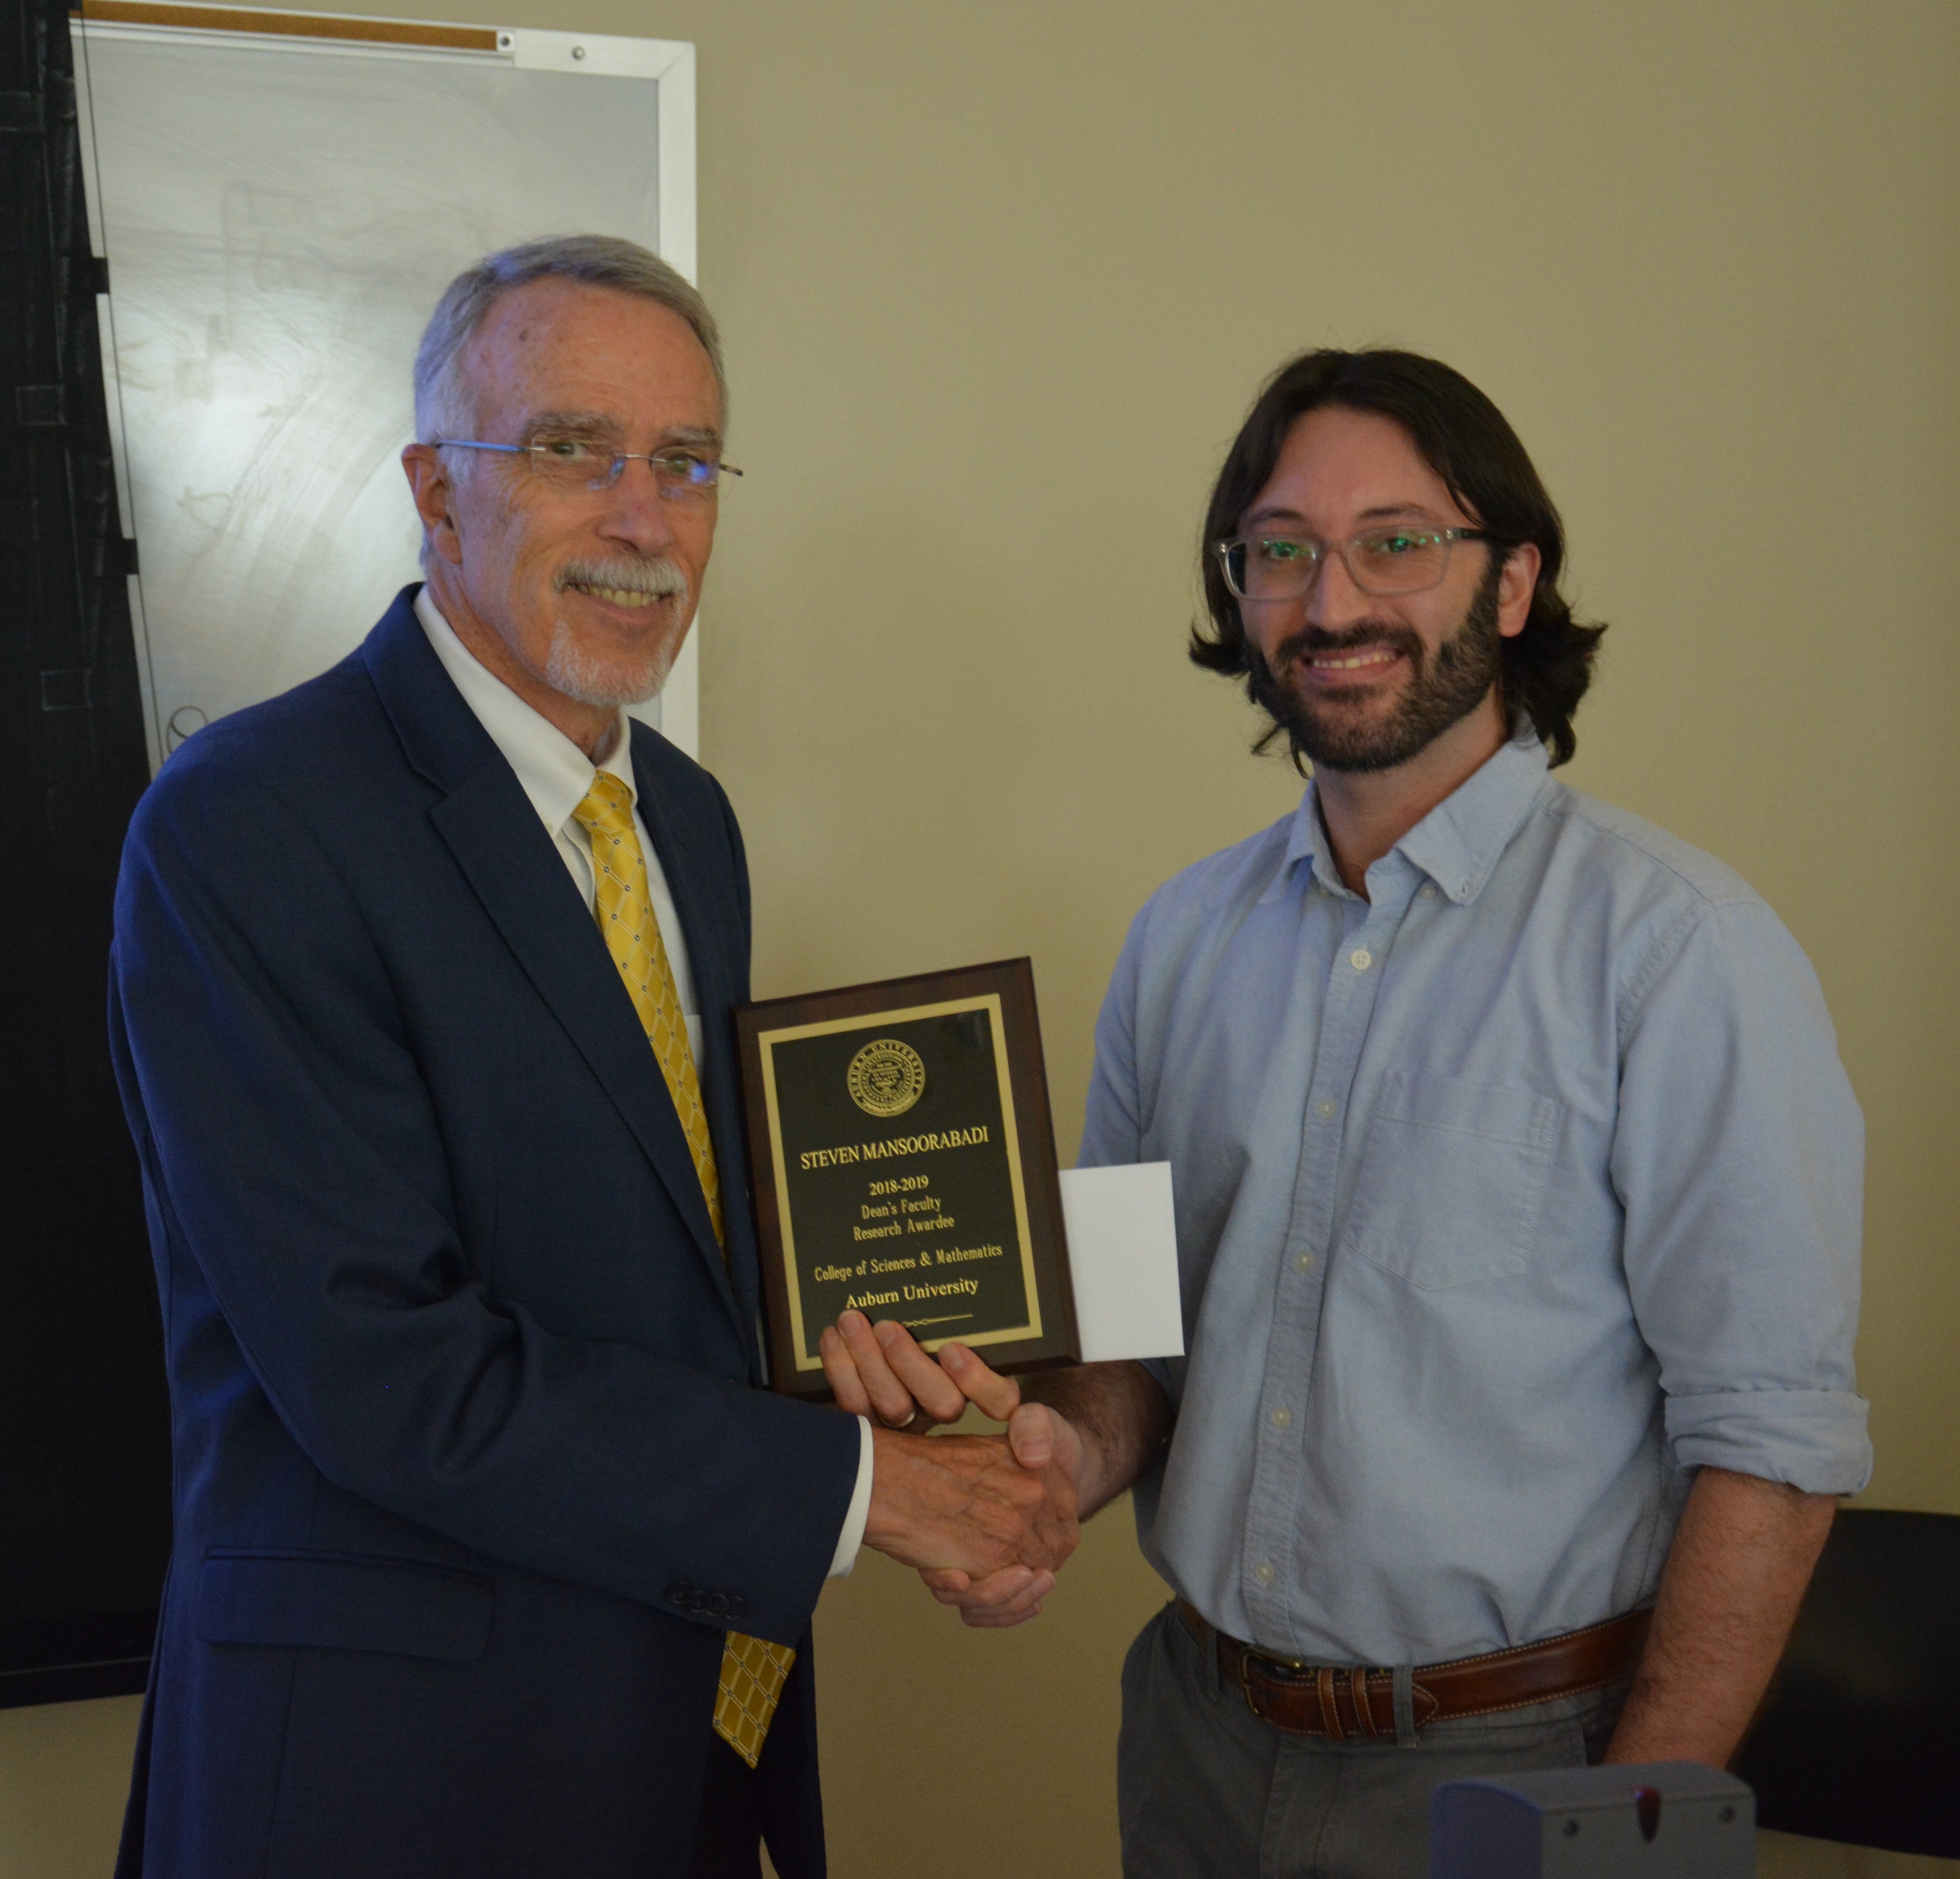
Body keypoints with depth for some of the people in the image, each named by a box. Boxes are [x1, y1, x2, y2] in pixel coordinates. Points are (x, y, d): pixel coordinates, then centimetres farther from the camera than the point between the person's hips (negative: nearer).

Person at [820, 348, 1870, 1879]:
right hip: (1198, 1738, 5)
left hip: (1509, 1756, -5)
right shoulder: (1182, 938, 4)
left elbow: (1769, 1444, -15)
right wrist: (1068, 1455, -9)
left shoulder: (1678, 948, -14)